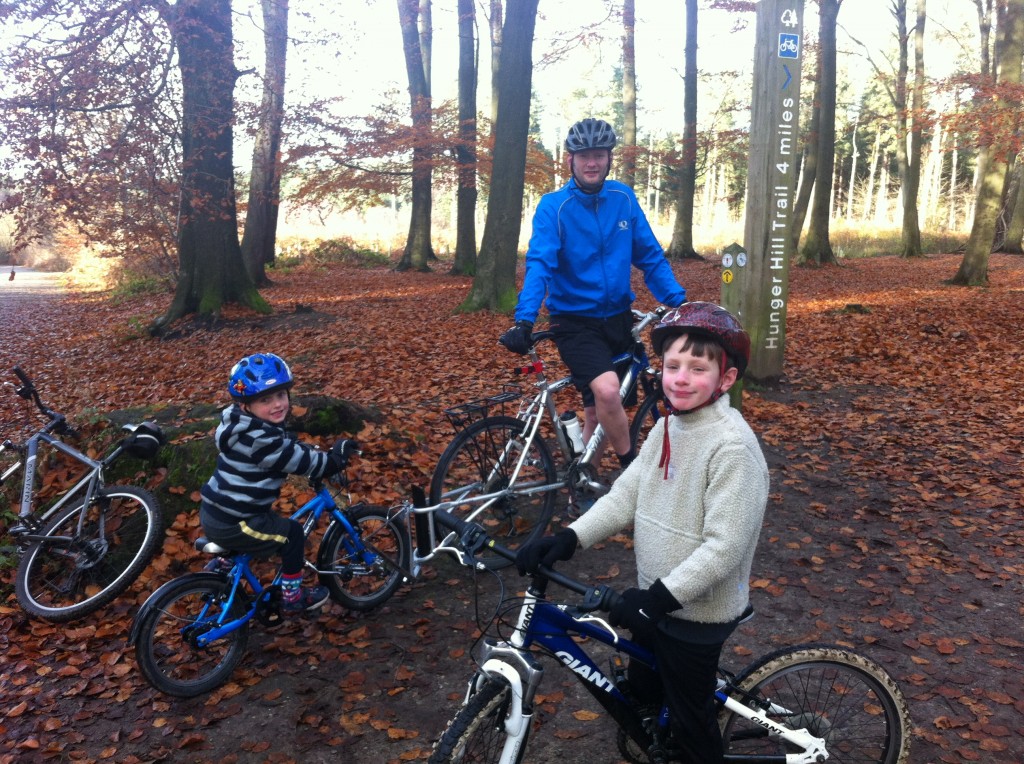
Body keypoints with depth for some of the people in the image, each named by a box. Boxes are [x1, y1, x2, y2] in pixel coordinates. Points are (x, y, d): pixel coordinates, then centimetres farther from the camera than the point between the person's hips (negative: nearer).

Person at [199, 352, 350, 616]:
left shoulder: (243, 425, 4)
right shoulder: (261, 440, -27)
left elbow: (291, 449, 16)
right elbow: (305, 463, -20)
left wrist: (324, 456, 11)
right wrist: (337, 457, -5)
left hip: (216, 511, 10)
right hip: (229, 525, -10)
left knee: (270, 519, 33)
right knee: (292, 533, 1)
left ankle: (220, 567, 43)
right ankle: (293, 597, 14)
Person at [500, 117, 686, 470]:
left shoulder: (623, 198, 1)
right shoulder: (553, 206, -11)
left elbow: (650, 256, 4)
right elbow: (539, 265, -21)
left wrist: (678, 300, -7)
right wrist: (524, 321, -34)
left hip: (618, 318, 4)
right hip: (575, 321, -4)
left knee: (597, 409, 11)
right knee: (607, 392, -26)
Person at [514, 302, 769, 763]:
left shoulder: (732, 445, -25)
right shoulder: (668, 427, 0)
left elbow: (725, 546, -27)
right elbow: (625, 495, -2)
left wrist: (660, 596, -29)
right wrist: (570, 537, -14)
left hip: (698, 610, -7)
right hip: (656, 598, 8)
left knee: (689, 716, 13)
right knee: (643, 688, 26)